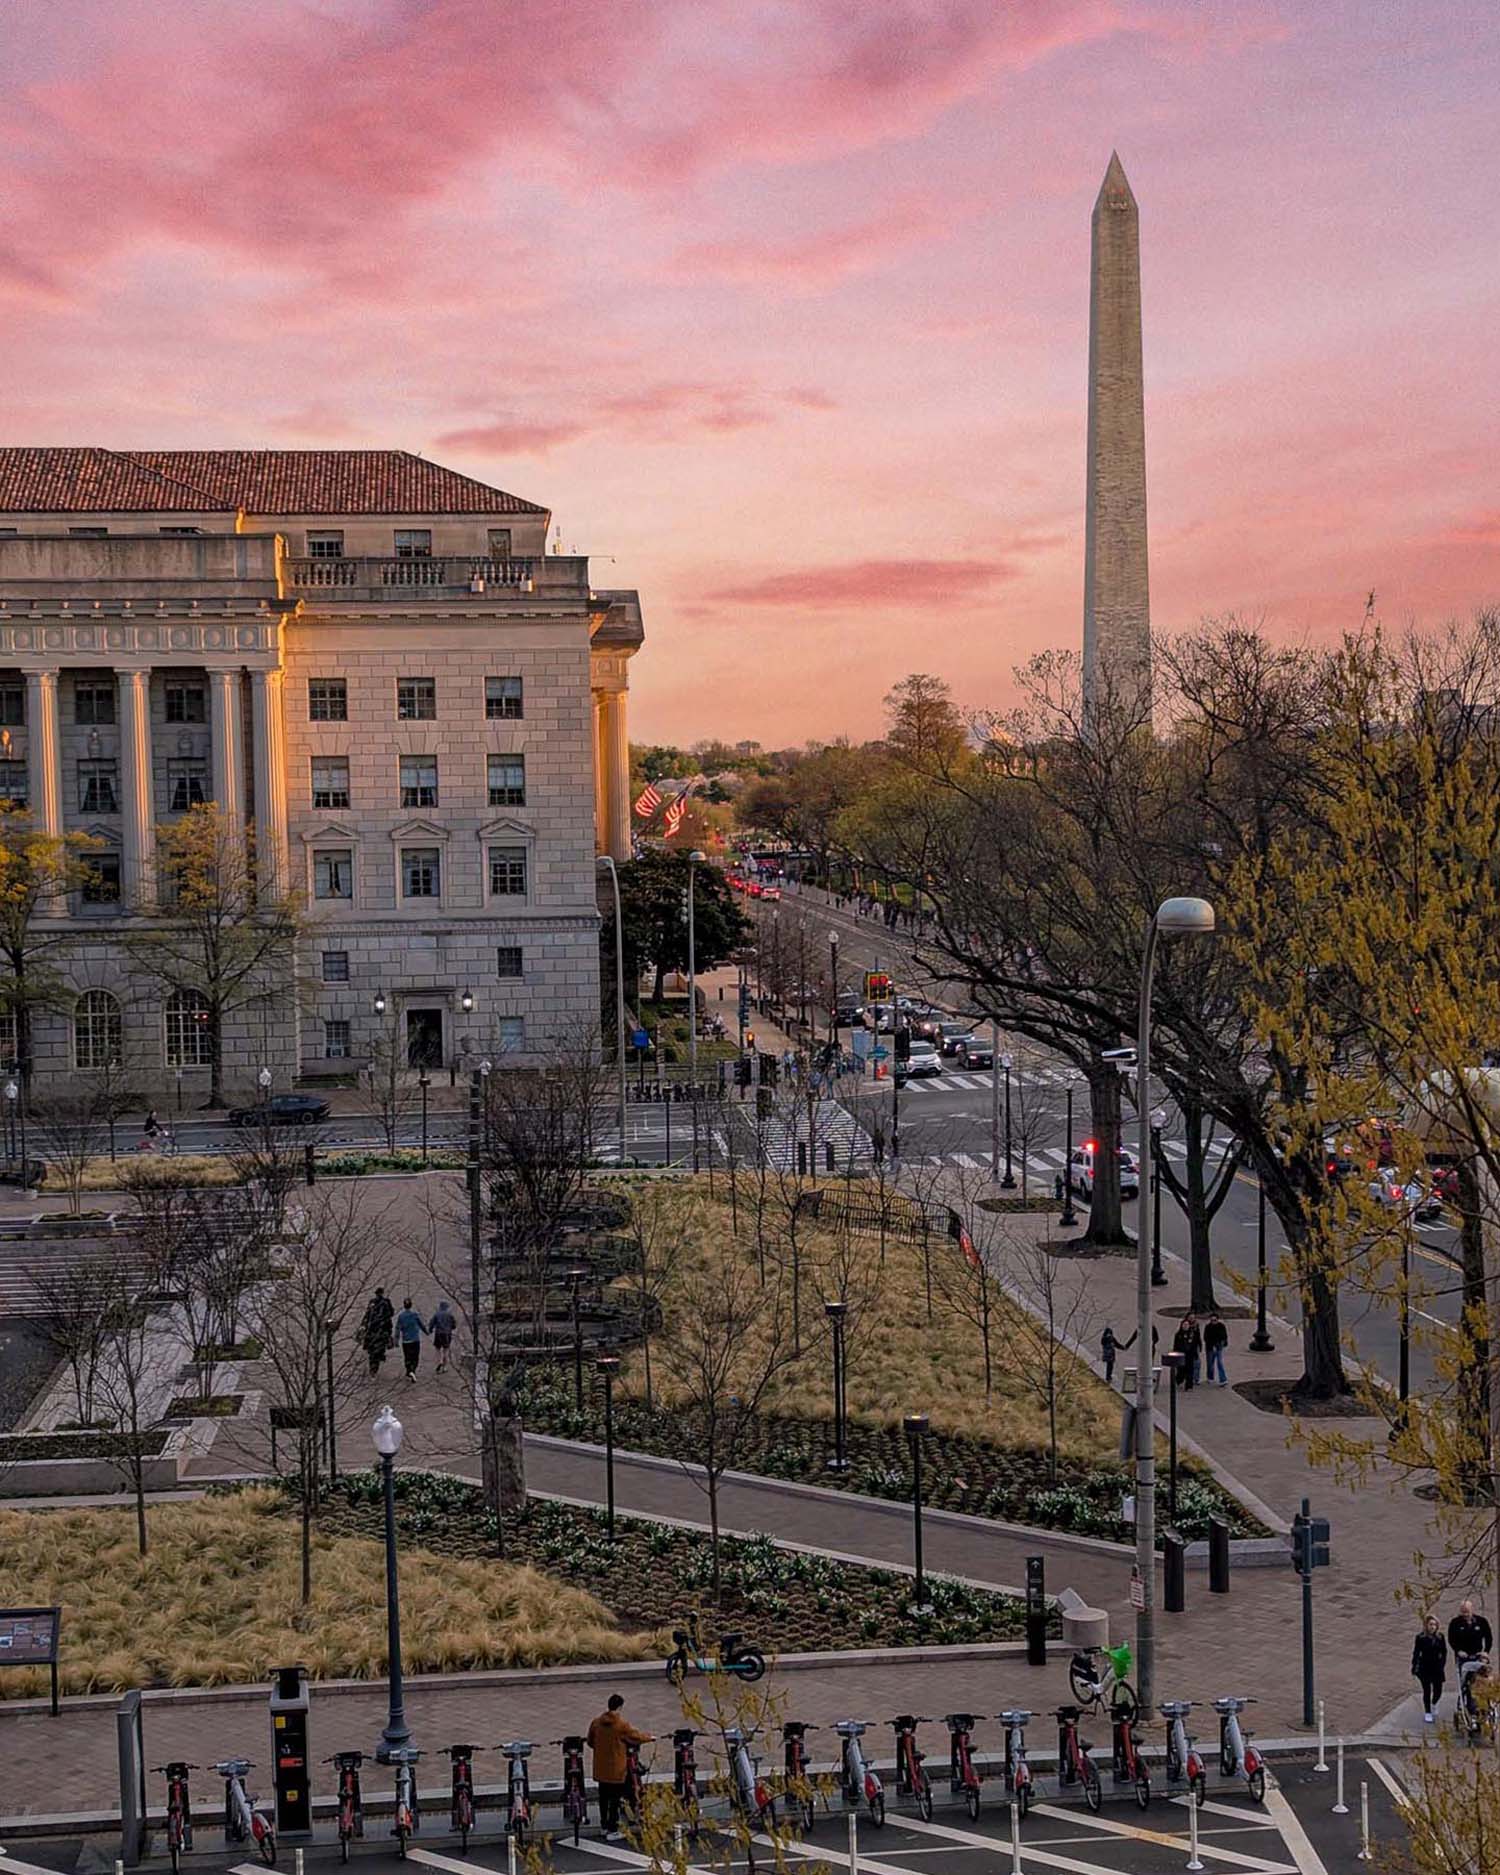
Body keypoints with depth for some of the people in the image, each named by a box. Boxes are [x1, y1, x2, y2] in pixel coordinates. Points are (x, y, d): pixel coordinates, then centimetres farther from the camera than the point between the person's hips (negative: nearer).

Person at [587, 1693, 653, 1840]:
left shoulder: (596, 1722, -2)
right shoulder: (622, 1724, -16)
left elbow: (590, 1742, 9)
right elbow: (636, 1737, -4)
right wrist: (648, 1736, 16)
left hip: (600, 1768, 5)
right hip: (616, 1768, -5)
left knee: (603, 1798, 17)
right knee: (615, 1799, 2)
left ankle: (605, 1826, 28)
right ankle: (612, 1831, 4)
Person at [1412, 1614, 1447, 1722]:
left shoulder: (1440, 1637, -3)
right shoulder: (1420, 1637, -9)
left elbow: (1444, 1652, 6)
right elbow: (1416, 1652, -4)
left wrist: (1442, 1663, -1)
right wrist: (1414, 1666, -5)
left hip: (1437, 1667, 2)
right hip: (1424, 1668, -2)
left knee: (1438, 1691, 4)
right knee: (1427, 1691, 4)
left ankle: (1433, 1704, 36)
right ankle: (1427, 1713, 18)